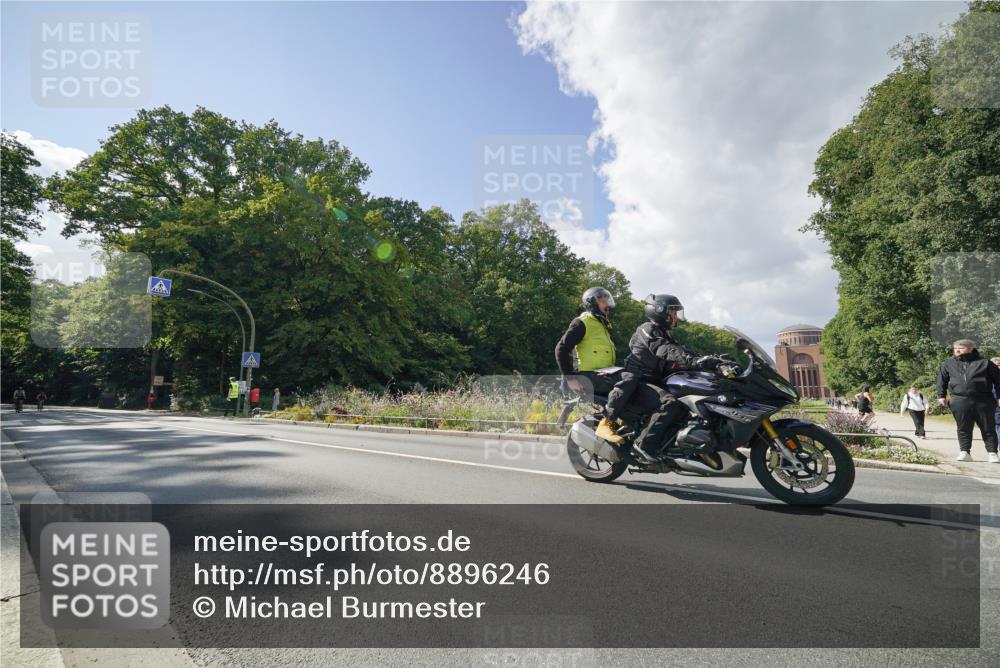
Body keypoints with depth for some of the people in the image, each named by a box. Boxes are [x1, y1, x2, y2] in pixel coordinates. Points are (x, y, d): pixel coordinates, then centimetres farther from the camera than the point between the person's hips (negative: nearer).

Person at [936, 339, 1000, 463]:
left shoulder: (984, 362, 6)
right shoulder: (948, 364, 10)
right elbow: (942, 381, 14)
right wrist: (941, 396, 7)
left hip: (984, 401, -1)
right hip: (960, 401, 1)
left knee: (988, 428, 5)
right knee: (963, 429, 4)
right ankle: (965, 452, 9)